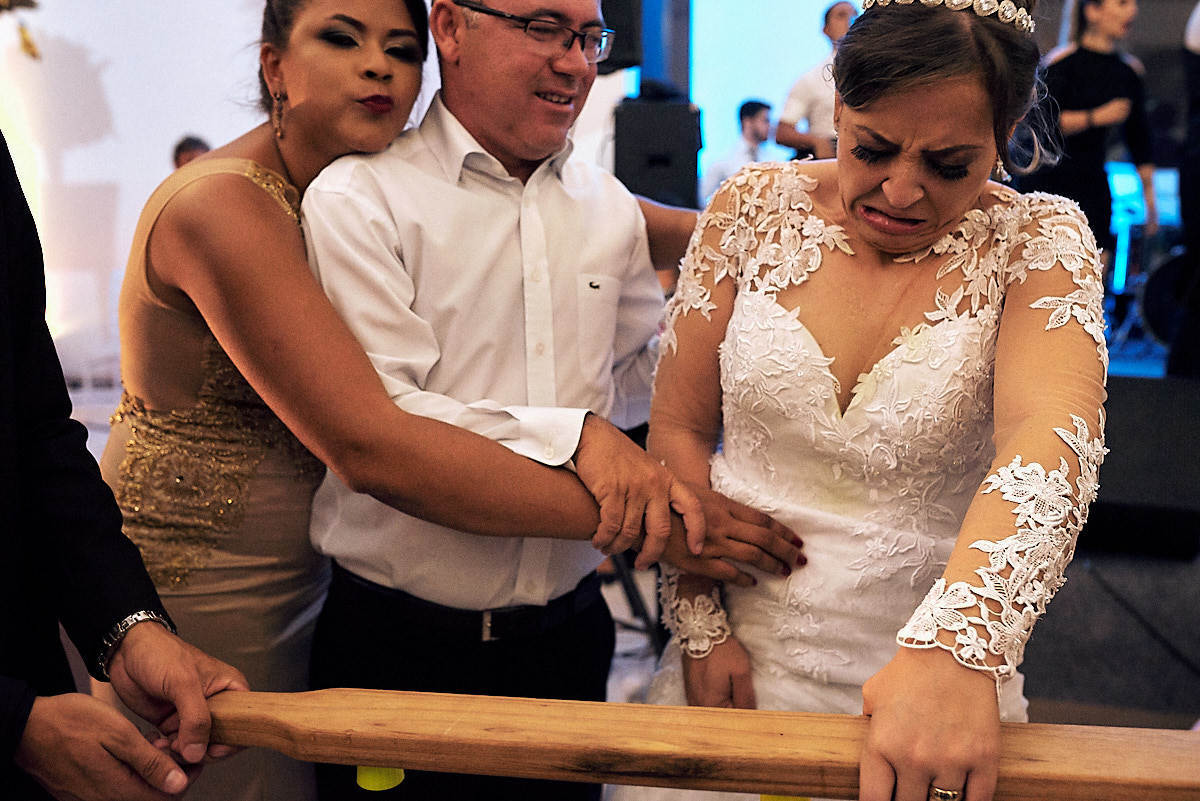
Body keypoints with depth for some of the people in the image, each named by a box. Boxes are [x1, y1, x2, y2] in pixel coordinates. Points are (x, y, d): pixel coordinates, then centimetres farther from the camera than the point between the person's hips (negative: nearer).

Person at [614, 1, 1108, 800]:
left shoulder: (1038, 241, -11)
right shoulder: (755, 208, -6)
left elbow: (1049, 435, -29)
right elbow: (679, 427, -1)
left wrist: (957, 644, -46)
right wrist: (701, 628, -7)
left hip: (934, 673, -1)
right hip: (737, 660, 2)